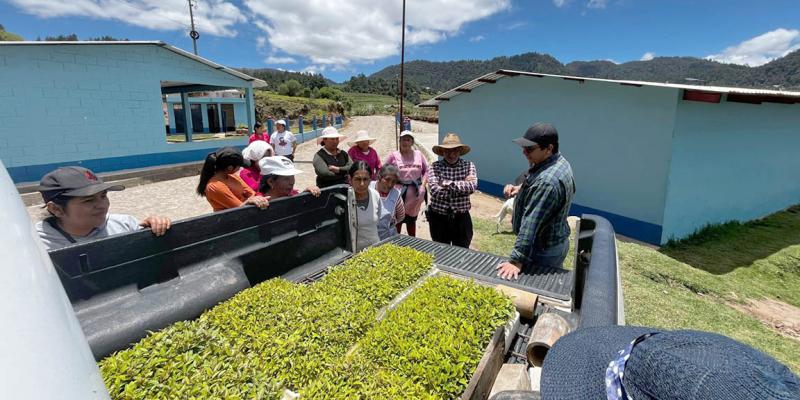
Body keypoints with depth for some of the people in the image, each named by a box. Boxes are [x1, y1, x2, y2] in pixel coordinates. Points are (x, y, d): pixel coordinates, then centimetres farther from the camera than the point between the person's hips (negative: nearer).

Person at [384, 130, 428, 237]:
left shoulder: (419, 154, 4)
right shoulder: (393, 155, -4)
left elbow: (426, 171, 9)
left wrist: (423, 186, -2)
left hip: (414, 193, 3)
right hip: (398, 192, -3)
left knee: (412, 219, 17)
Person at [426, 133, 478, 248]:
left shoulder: (468, 165, -2)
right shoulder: (435, 166, -6)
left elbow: (472, 187, -19)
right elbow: (435, 190, -21)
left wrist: (448, 183, -18)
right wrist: (462, 184, -16)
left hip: (461, 218, 0)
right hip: (438, 218, 0)